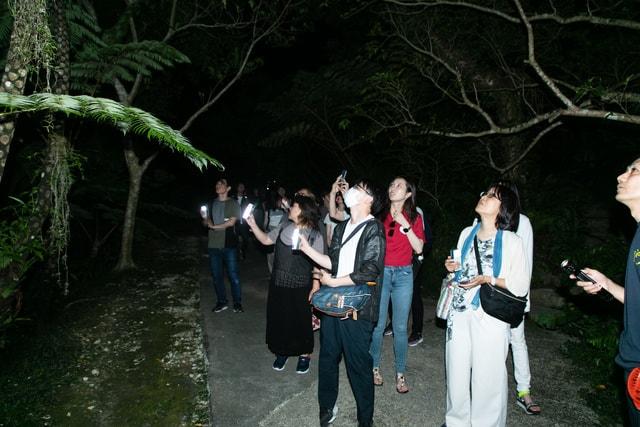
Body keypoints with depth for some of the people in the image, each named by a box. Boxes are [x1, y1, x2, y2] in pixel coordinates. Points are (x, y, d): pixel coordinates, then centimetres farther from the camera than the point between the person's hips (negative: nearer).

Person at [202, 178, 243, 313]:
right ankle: (222, 302, 21)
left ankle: (237, 303, 10)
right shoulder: (211, 203, 13)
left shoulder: (233, 204, -1)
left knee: (233, 275, -1)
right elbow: (205, 221, 15)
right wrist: (207, 221, -7)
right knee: (216, 275, 9)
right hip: (213, 245, 5)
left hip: (229, 245, -4)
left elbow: (231, 222, -12)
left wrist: (214, 226, -8)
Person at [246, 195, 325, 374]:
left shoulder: (315, 235, -13)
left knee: (301, 321, 10)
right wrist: (253, 225, -1)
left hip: (300, 287, -5)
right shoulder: (284, 227, 2)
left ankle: (304, 355, 32)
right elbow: (266, 240, 10)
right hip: (278, 284, 5)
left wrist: (315, 287, -14)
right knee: (278, 318, 15)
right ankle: (282, 352, 37)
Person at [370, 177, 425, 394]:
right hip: (381, 272, 0)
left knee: (400, 327, 6)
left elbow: (418, 248, -3)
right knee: (378, 325, 5)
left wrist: (406, 225, -14)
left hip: (403, 274, 0)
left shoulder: (414, 218, 3)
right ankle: (375, 367, 23)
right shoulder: (380, 215, 2)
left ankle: (400, 373, 20)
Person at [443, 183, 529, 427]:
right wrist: (454, 268, 3)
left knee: (487, 377, 1)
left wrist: (488, 280, -18)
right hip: (459, 313, 5)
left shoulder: (511, 241, -6)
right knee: (456, 372, 10)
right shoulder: (466, 233, 10)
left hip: (489, 317, -4)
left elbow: (520, 287, -8)